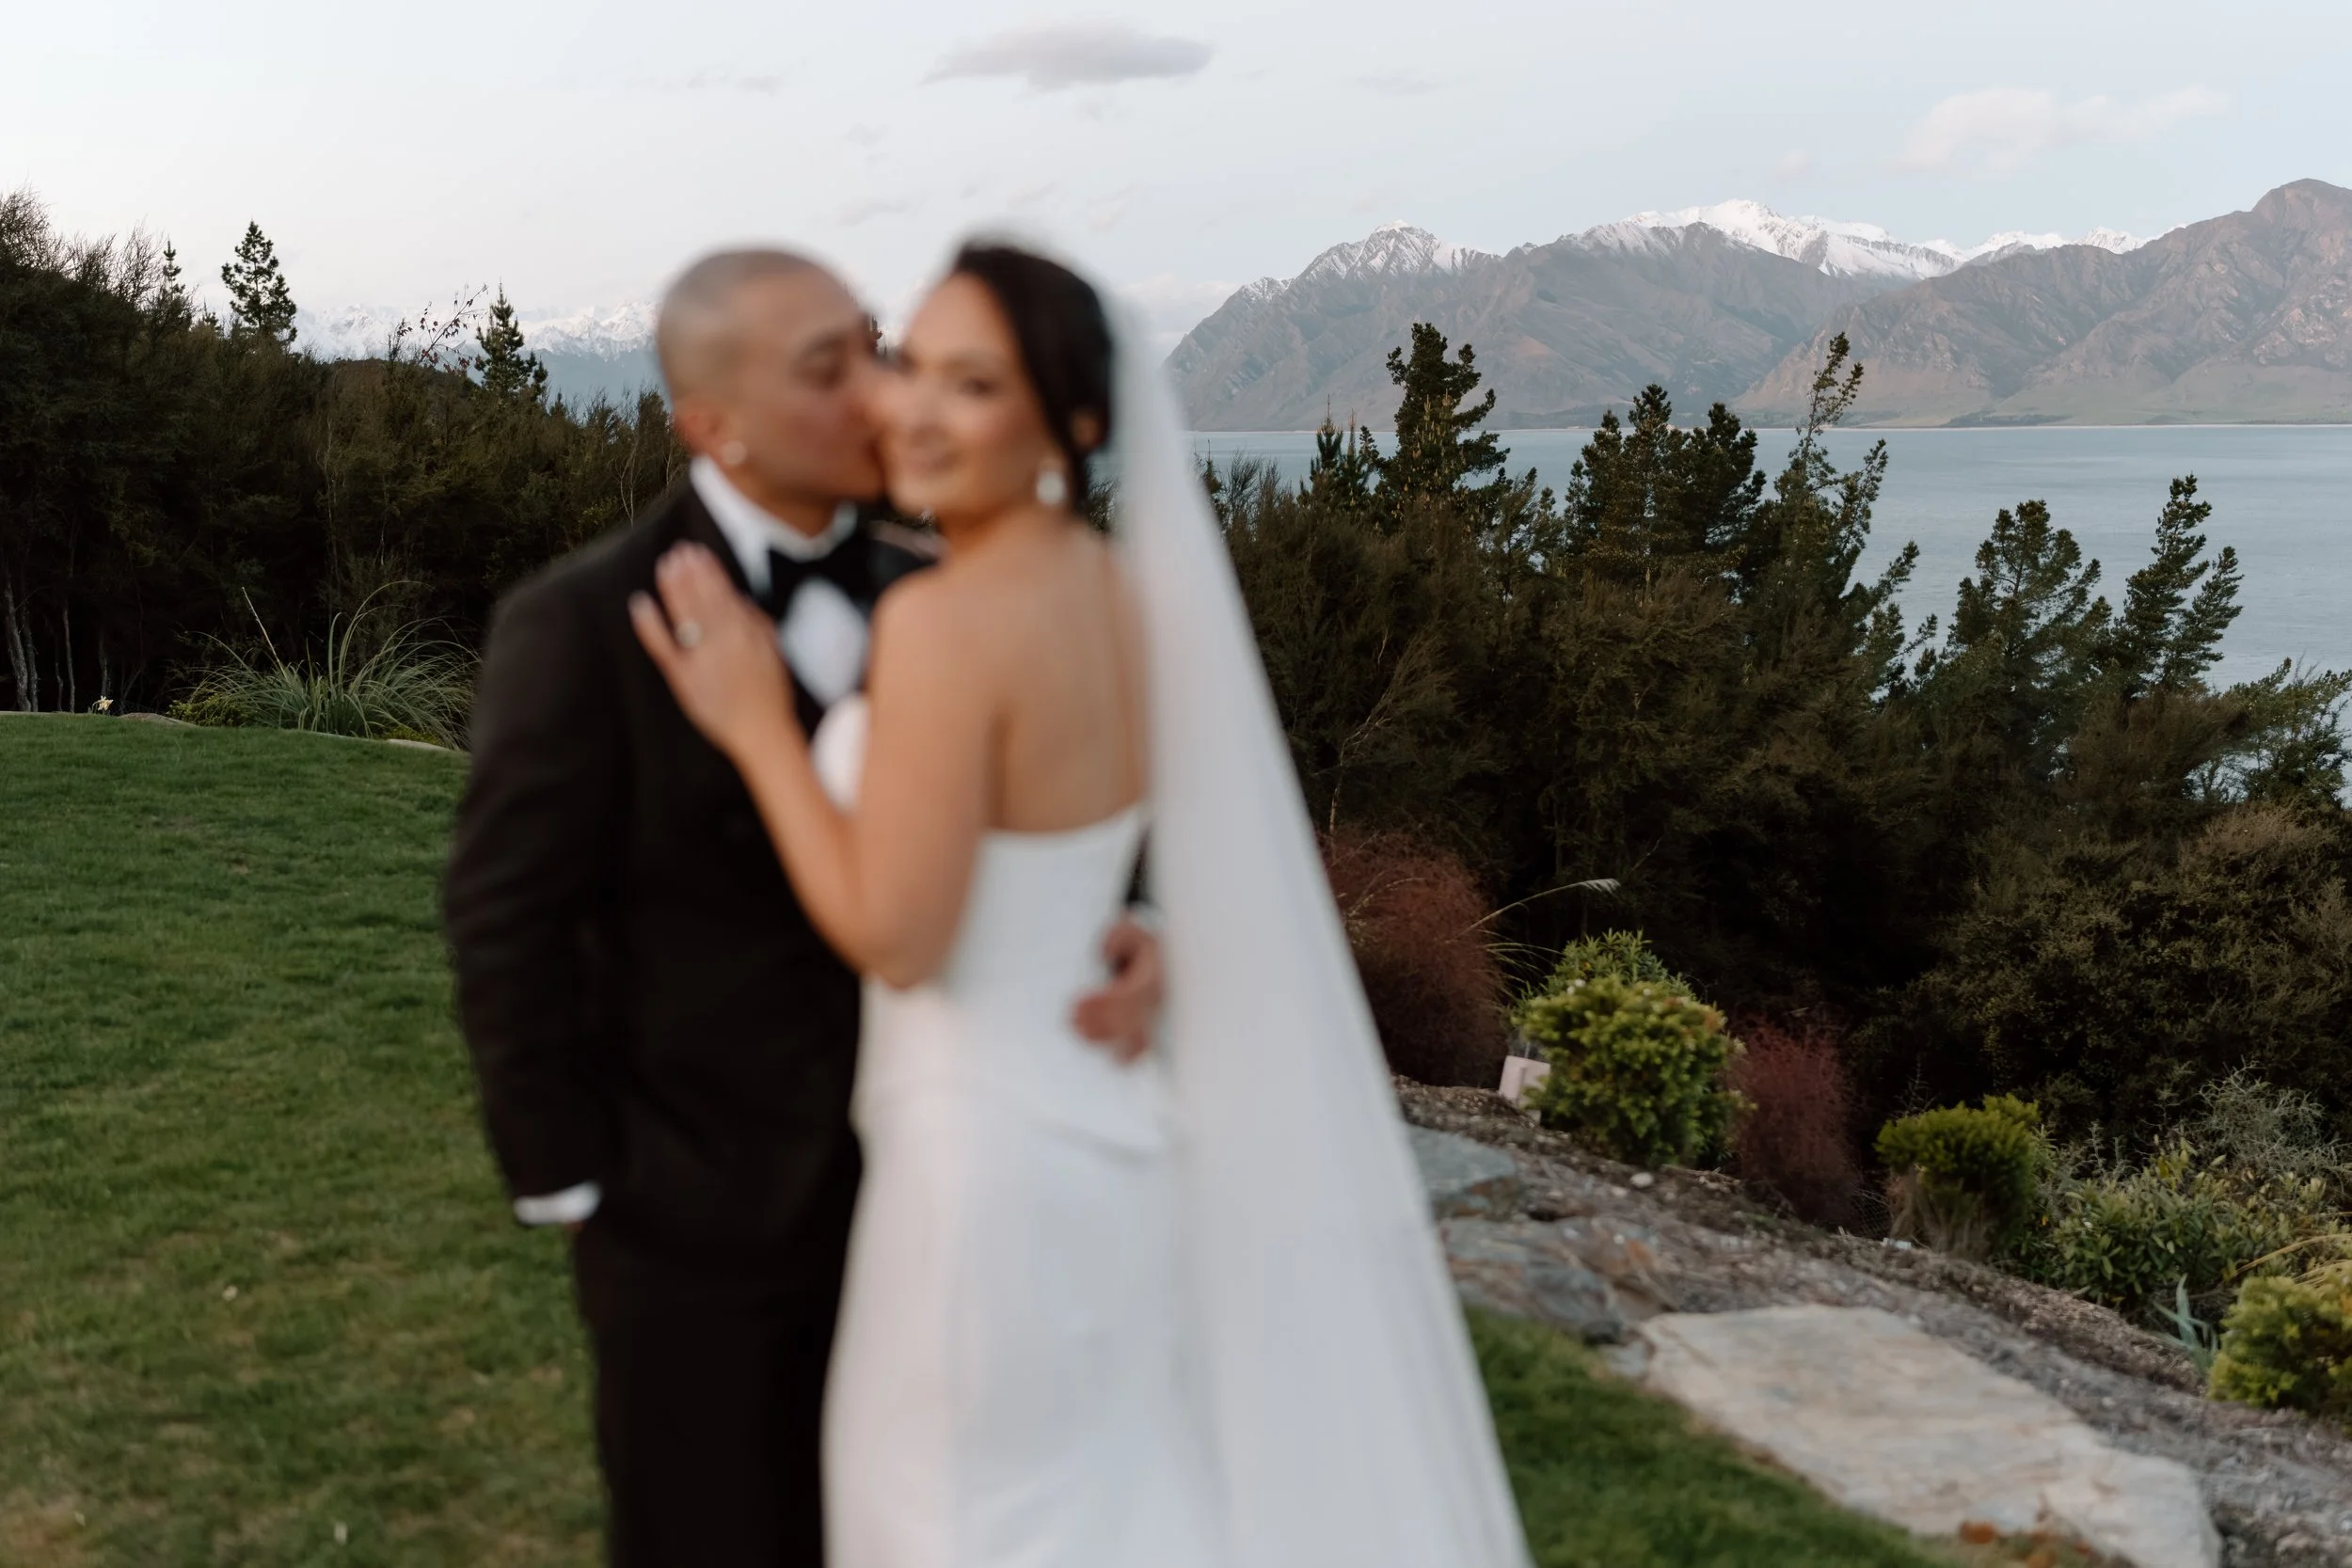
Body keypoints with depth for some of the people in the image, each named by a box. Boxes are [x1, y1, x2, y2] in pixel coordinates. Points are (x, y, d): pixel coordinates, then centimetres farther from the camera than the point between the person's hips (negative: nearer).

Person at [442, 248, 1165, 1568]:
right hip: (693, 1205, -5)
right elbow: (507, 923, -13)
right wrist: (571, 1191, -11)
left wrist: (1125, 943, -18)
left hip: (897, 1186, 5)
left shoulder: (925, 596, 0)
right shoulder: (581, 625, -16)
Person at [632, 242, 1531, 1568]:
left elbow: (898, 939, -20)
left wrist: (756, 726, -15)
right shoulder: (1120, 590, 2)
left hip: (985, 1149, -8)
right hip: (1111, 1128, 8)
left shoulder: (943, 623, -23)